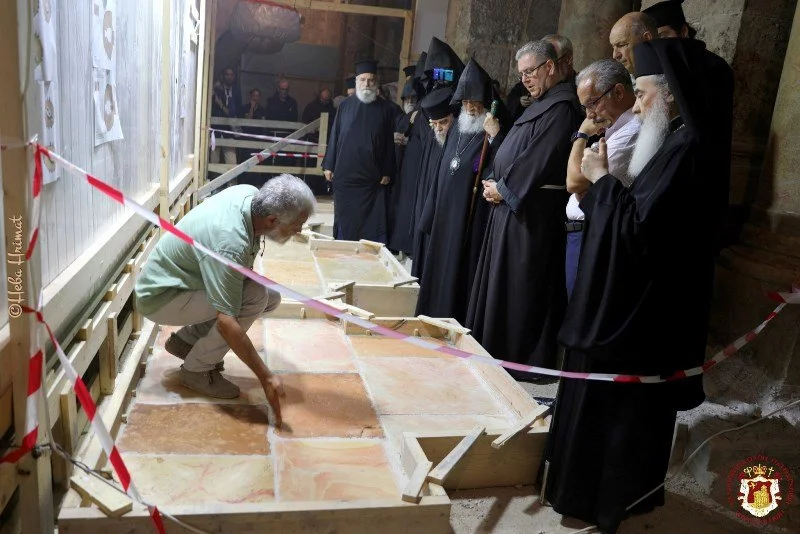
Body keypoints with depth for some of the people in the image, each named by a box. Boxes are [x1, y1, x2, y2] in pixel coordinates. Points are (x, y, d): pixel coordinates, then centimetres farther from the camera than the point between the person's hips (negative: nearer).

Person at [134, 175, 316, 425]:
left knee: (271, 296, -3)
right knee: (255, 296, -27)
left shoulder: (250, 193, -12)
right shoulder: (231, 243, -37)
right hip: (159, 298, -9)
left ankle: (186, 339, 10)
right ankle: (197, 369, -8)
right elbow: (226, 322, -39)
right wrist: (266, 377, -35)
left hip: (185, 278, 9)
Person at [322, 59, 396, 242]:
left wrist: (387, 172, -2)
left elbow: (389, 142, 3)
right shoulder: (346, 106, 5)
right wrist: (328, 165, 3)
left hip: (372, 177, -1)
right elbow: (334, 136, 7)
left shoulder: (385, 109, 4)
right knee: (345, 222, 8)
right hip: (345, 174, 1)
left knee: (373, 224, 1)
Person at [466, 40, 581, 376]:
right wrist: (496, 182, 3)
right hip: (515, 203, 10)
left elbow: (540, 158, -21)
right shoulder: (543, 103, 18)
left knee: (521, 284, -3)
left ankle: (522, 359, 9)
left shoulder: (561, 105, -13)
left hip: (534, 209, -10)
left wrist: (503, 187, -12)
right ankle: (497, 350, 26)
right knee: (502, 281, 14)